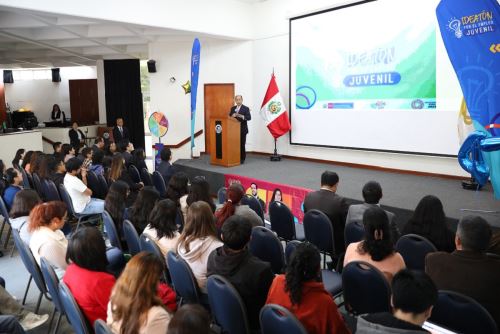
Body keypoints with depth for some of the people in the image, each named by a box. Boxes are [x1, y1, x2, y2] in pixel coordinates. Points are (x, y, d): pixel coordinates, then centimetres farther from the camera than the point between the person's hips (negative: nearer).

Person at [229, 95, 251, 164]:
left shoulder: (246, 108, 0)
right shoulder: (232, 108, 15)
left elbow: (249, 117, -11)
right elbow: (229, 117, 13)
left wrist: (242, 116, -27)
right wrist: (232, 116, -10)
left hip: (242, 129, -4)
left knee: (242, 144, -4)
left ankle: (242, 159, 4)